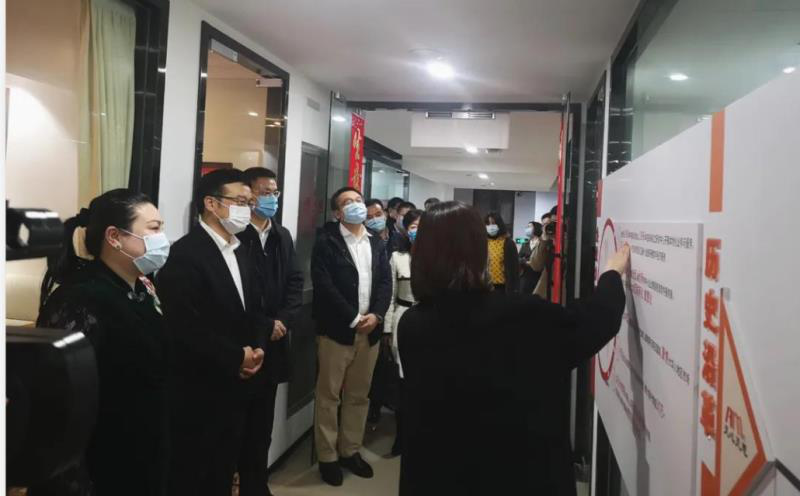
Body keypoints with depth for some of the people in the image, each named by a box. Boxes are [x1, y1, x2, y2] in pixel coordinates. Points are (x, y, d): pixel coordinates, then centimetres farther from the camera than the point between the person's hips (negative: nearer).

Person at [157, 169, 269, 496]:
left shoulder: (240, 252, 12)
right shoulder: (184, 254, -16)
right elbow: (184, 328, -23)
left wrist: (258, 348, -5)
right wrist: (236, 357, -16)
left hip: (236, 389, 8)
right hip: (199, 393, -8)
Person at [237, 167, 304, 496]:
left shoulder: (282, 236, 13)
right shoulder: (234, 234, -10)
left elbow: (295, 281, 10)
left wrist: (283, 320, -6)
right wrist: (264, 326, -11)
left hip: (274, 339, 6)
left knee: (263, 420, 14)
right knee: (240, 419, 5)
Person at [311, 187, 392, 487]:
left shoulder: (376, 243, 14)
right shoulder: (326, 241, -4)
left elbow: (385, 282, 8)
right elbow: (323, 284, -13)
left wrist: (376, 315, -9)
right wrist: (353, 319, -15)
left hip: (370, 330, 5)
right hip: (337, 329, -5)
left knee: (359, 396, 13)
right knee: (329, 396, 4)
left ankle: (350, 451, 26)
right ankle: (328, 457, 16)